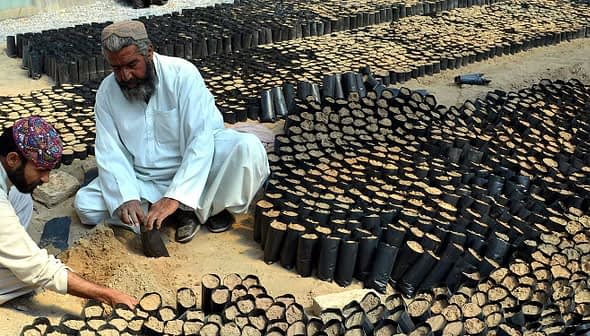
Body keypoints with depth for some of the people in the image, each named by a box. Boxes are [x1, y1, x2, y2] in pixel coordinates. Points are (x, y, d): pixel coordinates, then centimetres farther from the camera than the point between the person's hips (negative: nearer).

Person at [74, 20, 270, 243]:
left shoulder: (182, 74, -19)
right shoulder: (107, 92, -7)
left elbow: (201, 139, -26)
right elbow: (110, 154, -9)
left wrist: (174, 197, -35)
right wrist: (127, 198, -28)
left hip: (194, 169, -4)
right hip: (144, 180, 4)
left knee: (248, 148, -31)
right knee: (84, 203, -17)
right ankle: (188, 209, -14)